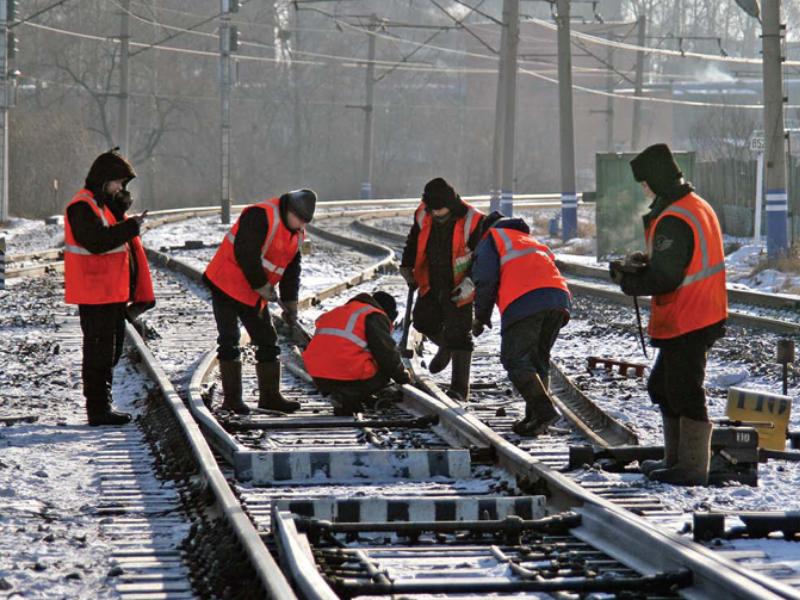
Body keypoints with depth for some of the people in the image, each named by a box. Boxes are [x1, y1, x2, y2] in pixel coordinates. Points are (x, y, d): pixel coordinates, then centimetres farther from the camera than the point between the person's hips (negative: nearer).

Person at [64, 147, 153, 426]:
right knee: (99, 351, -7)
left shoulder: (107, 204, 18)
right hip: (95, 294, -10)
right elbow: (96, 241, -28)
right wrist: (129, 227, -25)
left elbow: (120, 241, 20)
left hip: (113, 293, 10)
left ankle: (103, 406, 23)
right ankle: (98, 410, -3)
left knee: (110, 350, 15)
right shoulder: (82, 207, -14)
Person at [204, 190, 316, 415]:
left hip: (254, 296, 8)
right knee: (229, 341, -5)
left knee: (268, 342, 7)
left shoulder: (297, 234, 6)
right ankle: (232, 397, -1)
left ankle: (270, 396, 14)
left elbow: (291, 270, 13)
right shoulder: (260, 217, -22)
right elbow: (245, 254, -28)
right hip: (226, 286, -8)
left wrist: (290, 303, 6)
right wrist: (261, 286, -21)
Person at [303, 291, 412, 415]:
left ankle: (342, 396, 7)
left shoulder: (338, 312, 29)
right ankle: (348, 398, -8)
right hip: (350, 376, -8)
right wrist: (402, 376, 18)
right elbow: (387, 352, -1)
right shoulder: (375, 317, 4)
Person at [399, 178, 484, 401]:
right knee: (423, 320, 15)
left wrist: (470, 282, -24)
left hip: (458, 288, -5)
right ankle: (445, 347, 47)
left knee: (458, 335, -7)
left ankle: (460, 388, -2)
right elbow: (413, 242, 14)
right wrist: (407, 267, 4)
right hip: (431, 284, 6)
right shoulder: (423, 216, -5)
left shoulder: (472, 221, -20)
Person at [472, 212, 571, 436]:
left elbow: (486, 280, 5)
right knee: (539, 359, 16)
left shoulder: (491, 239, 19)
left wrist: (481, 317, 13)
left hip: (523, 300, -7)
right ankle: (537, 417, 10)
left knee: (515, 359, -4)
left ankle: (543, 410, -19)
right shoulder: (530, 239, 40)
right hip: (559, 296, 7)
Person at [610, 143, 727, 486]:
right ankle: (675, 459, 27)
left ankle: (693, 468, 2)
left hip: (685, 324, -11)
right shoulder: (699, 207, 12)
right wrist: (643, 263, 7)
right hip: (702, 314, 11)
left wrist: (627, 279, -9)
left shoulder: (673, 220, -21)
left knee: (685, 393, -4)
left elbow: (664, 278, -25)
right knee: (663, 387, 20)